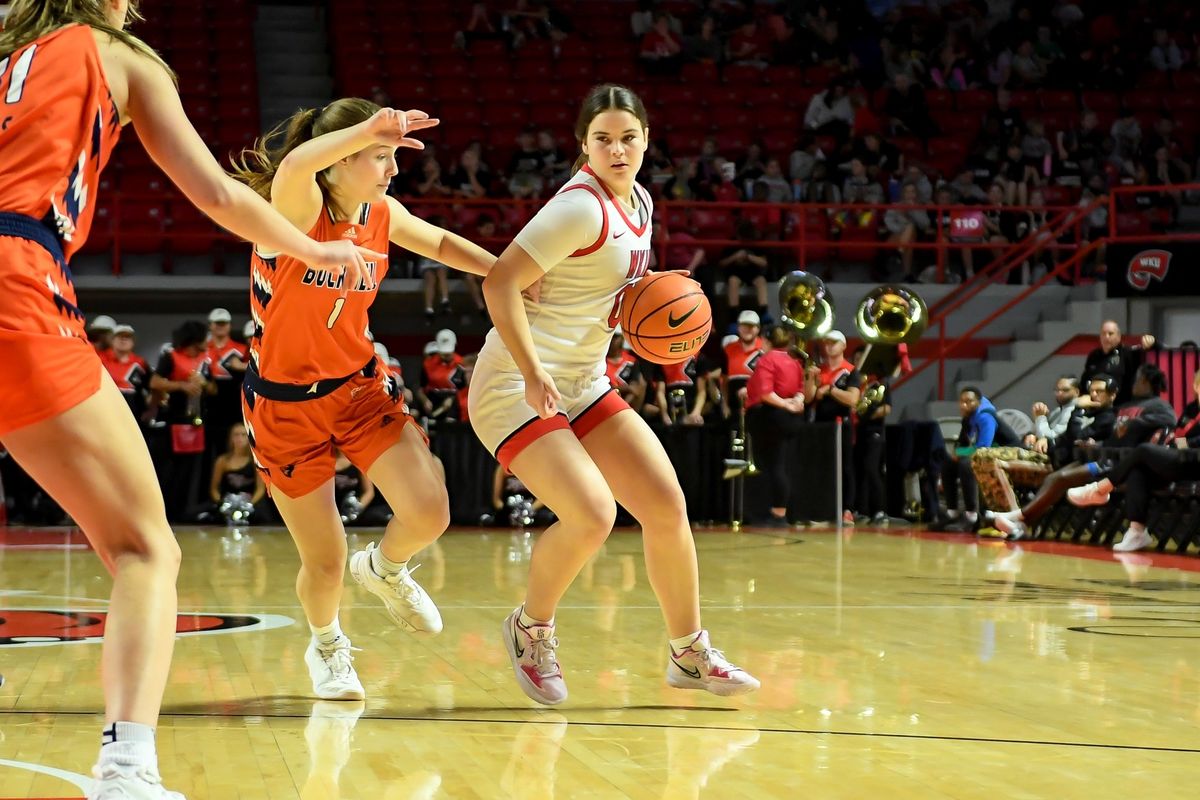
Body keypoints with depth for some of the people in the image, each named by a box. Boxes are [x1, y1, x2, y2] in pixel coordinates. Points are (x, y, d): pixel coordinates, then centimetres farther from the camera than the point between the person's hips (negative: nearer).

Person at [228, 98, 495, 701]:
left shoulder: (383, 215, -4)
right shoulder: (299, 210, -24)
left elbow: (440, 243, 15)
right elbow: (295, 165, -49)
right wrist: (370, 128, -48)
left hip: (360, 386, 5)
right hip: (285, 403, -5)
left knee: (429, 514, -14)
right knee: (325, 562, 1)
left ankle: (385, 569, 24)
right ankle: (326, 646, 37)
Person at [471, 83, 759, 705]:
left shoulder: (639, 203, 8)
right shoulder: (582, 207, -18)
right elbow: (500, 282, -22)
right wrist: (533, 374, -31)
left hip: (585, 386, 8)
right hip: (517, 389, -8)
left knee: (666, 505, 1)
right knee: (592, 513, -23)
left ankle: (689, 654, 17)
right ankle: (531, 630, 4)